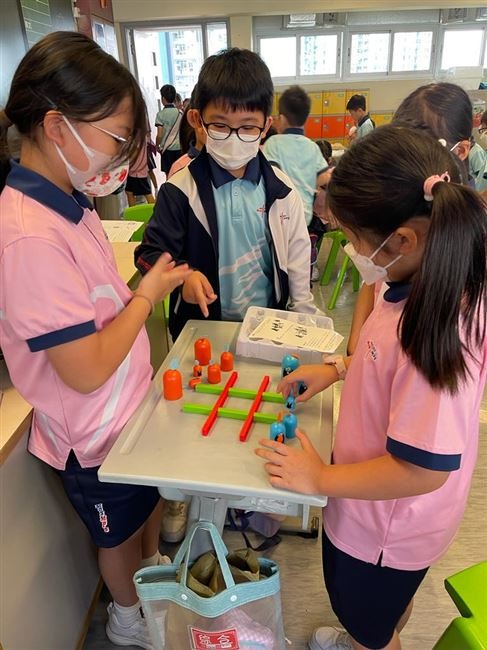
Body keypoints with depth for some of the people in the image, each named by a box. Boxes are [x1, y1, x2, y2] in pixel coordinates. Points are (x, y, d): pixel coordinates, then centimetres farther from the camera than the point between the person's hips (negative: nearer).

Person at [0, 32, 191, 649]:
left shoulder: (67, 202, -3)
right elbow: (87, 370, -30)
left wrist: (148, 287, -5)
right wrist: (146, 295, -20)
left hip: (132, 404, 8)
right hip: (96, 434, -7)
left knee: (151, 499, 31)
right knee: (119, 531, 22)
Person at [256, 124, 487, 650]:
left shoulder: (433, 327, -40)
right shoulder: (424, 287, -12)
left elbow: (424, 469, -33)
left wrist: (321, 479, -22)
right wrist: (340, 368, -2)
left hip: (382, 529, -8)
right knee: (386, 608, 38)